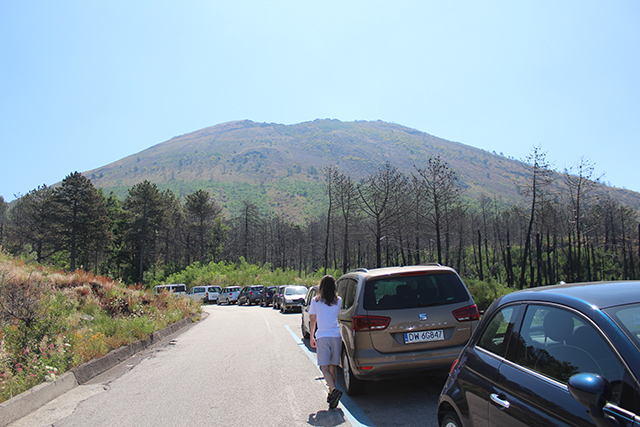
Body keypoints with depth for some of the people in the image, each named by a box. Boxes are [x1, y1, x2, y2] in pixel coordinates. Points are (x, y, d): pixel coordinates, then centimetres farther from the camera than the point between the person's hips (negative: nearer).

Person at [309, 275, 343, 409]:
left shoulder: (315, 301, 1)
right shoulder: (338, 301, 5)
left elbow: (313, 320, 5)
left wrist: (312, 336, 15)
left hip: (322, 337, -2)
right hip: (336, 336, 3)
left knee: (324, 367, -3)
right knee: (333, 366, 13)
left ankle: (334, 390, -23)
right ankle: (331, 393, 19)